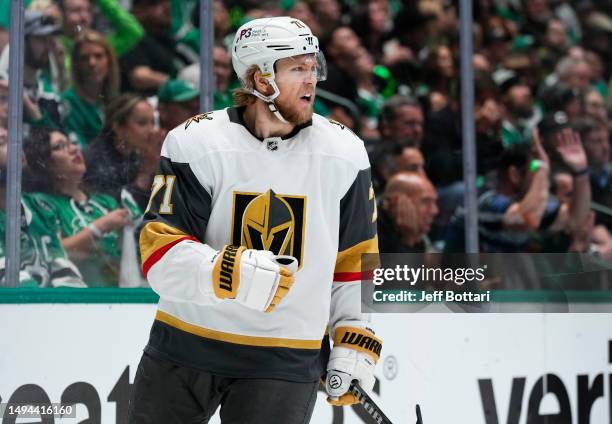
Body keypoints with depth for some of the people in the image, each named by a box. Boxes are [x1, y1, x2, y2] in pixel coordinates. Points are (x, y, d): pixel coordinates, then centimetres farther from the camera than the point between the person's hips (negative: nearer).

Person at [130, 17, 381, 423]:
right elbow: (160, 252, -16)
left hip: (286, 360, 0)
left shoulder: (344, 156, -2)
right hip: (184, 346, 0)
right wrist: (228, 274, -32)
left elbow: (356, 257, 9)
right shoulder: (196, 144, -10)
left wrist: (356, 341, 4)